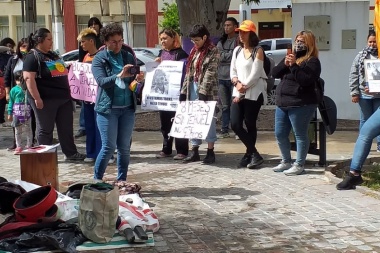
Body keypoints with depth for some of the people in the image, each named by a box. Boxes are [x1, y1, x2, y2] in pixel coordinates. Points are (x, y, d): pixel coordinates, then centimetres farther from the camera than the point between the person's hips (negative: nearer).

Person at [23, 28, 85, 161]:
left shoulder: (53, 55, 16)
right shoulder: (32, 56, -10)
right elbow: (29, 78, -18)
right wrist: (37, 98, -23)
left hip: (63, 97, 8)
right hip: (45, 99, -8)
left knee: (66, 127, 10)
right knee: (45, 129, 3)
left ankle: (71, 153, 19)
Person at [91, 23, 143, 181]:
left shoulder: (128, 56, 9)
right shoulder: (99, 59, -1)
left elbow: (134, 79, 13)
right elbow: (101, 81, -15)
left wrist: (138, 79, -11)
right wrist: (120, 75, -29)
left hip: (127, 108, 4)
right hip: (107, 108, -4)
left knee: (125, 148, 7)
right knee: (109, 147, -5)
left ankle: (122, 181, 18)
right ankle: (97, 180, 12)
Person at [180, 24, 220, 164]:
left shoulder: (213, 51, -7)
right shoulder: (194, 51, 14)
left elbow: (210, 73, -15)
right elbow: (188, 72, 15)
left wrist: (203, 92, -22)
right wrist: (184, 91, 9)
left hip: (206, 92, -7)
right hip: (192, 90, 7)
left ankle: (210, 152, 6)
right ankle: (195, 151, 16)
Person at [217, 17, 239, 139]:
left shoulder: (239, 41, -4)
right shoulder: (221, 42, 17)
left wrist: (223, 55, -7)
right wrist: (230, 54, -3)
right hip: (222, 77, 6)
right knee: (224, 106, 10)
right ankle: (224, 130, 15)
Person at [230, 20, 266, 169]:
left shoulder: (258, 51, -4)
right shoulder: (237, 50, 14)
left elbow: (255, 75, -11)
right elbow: (233, 71, 12)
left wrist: (243, 88, -11)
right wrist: (237, 83, -8)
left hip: (253, 93, -6)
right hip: (238, 93, 6)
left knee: (250, 125, 0)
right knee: (235, 124, -5)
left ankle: (249, 155, 13)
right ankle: (254, 154, 2)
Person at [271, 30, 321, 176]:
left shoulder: (312, 61, -5)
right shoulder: (291, 57, 19)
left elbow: (306, 80, -19)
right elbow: (274, 73, 11)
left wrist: (294, 65, -20)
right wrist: (284, 64, -7)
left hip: (300, 105, -8)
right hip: (282, 103, 8)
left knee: (300, 135, -1)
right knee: (280, 134, 12)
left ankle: (299, 165, 7)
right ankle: (286, 161, 26)